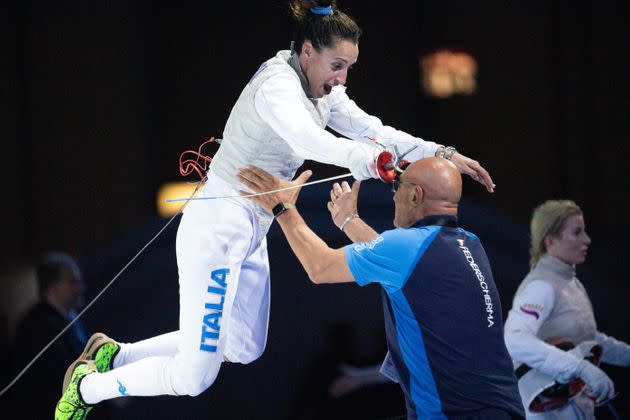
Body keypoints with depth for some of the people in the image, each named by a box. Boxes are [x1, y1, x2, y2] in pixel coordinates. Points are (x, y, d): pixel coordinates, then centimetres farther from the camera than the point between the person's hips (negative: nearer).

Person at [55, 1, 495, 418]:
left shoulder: (321, 90, 4)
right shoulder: (277, 85, -24)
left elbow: (374, 132, 3)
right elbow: (310, 141, -44)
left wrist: (442, 154, -11)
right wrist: (371, 159, -61)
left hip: (251, 232, 10)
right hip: (217, 228, -10)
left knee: (245, 351, 20)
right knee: (194, 377, -9)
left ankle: (117, 355, 26)